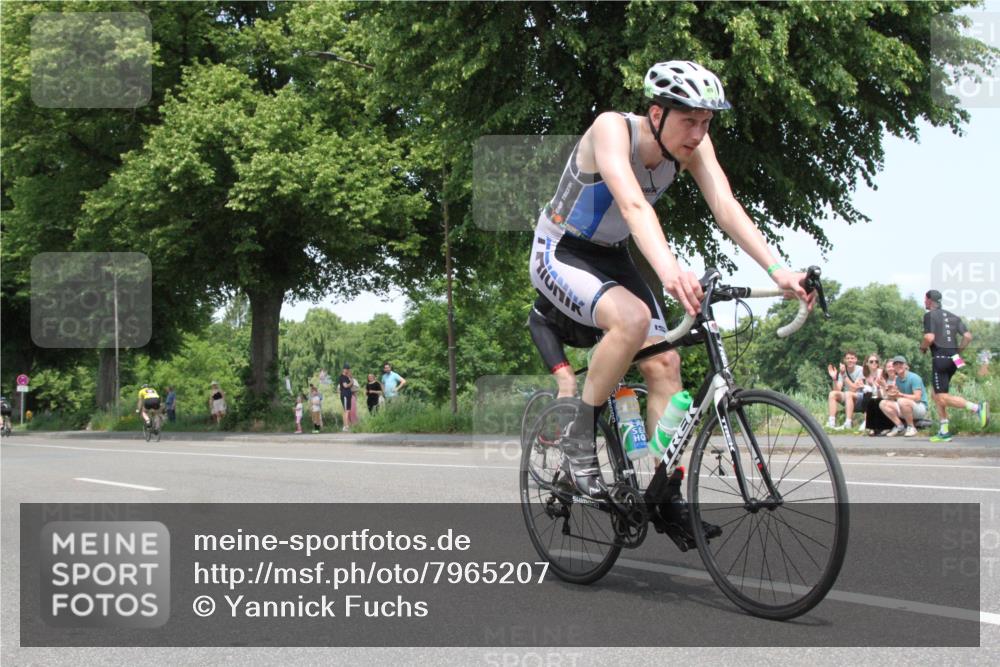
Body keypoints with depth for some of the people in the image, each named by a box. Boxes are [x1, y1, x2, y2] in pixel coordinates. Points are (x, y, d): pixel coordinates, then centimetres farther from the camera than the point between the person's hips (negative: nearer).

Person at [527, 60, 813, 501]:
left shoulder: (693, 145, -12)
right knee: (632, 318, -33)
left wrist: (776, 271, -36)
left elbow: (726, 208, -22)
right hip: (560, 254, -6)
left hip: (612, 258, 6)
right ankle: (580, 440, -16)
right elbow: (633, 205, -45)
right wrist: (669, 271, -61)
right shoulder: (612, 129, -29)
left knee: (664, 365, -6)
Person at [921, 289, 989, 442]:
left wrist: (922, 348, 2)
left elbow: (929, 338, -18)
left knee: (942, 398, -8)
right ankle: (944, 432, 12)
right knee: (937, 395, 17)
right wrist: (957, 351, 17)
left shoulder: (930, 315, -5)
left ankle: (977, 407, -26)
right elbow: (968, 336, 7)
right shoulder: (953, 316, 15)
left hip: (940, 358, -8)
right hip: (953, 359, 8)